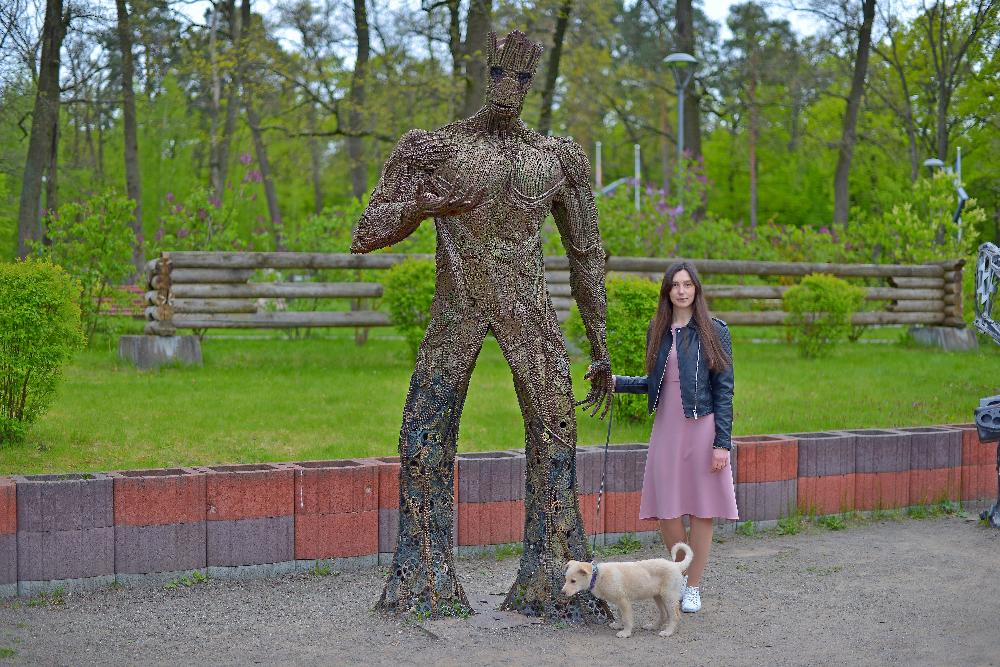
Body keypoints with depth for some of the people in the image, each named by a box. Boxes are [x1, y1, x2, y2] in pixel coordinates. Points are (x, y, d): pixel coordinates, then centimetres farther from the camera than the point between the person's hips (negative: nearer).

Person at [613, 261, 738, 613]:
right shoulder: (658, 330, 10)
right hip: (666, 428, 4)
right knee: (666, 511, 3)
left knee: (701, 511, 2)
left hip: (701, 428, -4)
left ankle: (693, 587, 15)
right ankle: (682, 575, 25)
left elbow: (724, 389, -5)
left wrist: (722, 442, -10)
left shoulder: (714, 331, -2)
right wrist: (616, 382, 5)